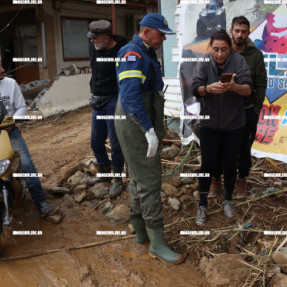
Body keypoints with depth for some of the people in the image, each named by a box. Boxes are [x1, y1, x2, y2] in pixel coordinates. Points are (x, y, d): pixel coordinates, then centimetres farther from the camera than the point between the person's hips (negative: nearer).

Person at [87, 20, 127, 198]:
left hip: (114, 102, -8)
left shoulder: (122, 51, -18)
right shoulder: (93, 47, 4)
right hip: (98, 103, 8)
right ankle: (105, 173, 37)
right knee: (96, 143, 16)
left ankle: (118, 180, 18)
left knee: (115, 143, 0)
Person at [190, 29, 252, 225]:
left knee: (231, 163, 11)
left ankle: (228, 199, 33)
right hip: (209, 123, 0)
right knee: (208, 163, 1)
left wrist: (234, 86, -39)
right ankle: (202, 205, 17)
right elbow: (195, 88, -14)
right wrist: (208, 88, -36)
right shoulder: (203, 63, -8)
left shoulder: (239, 61, -10)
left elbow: (248, 89, -17)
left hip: (234, 123, 0)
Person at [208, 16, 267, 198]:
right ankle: (216, 181, 25)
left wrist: (256, 111, -4)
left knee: (244, 149, 12)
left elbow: (261, 85, 0)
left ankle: (241, 181, 30)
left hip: (247, 110, 0)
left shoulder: (256, 55, -3)